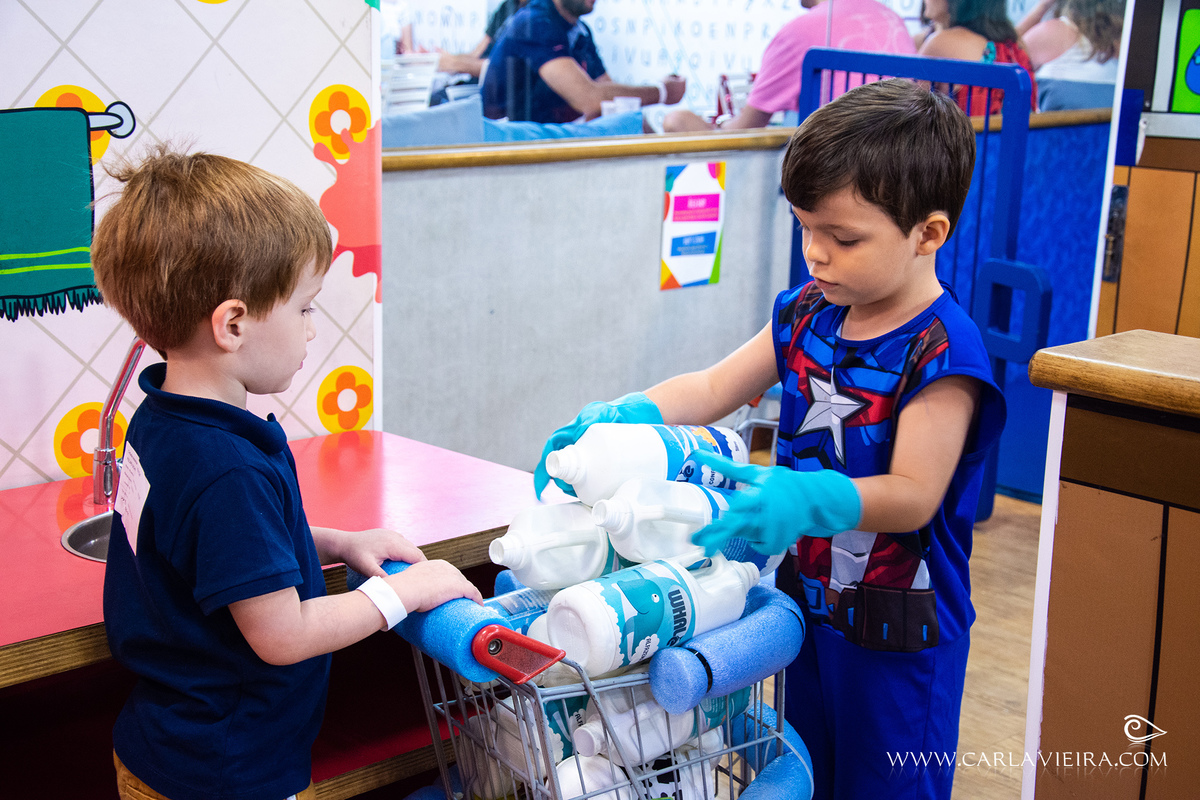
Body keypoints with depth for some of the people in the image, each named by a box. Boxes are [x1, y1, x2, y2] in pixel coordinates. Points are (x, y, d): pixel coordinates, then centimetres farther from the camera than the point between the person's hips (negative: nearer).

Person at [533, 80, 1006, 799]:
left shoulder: (942, 350, -22)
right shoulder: (807, 314, 1)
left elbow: (913, 494, -25)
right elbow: (713, 389, 4)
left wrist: (803, 499, -39)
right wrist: (619, 417, -13)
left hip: (898, 631, -7)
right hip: (807, 601, 7)